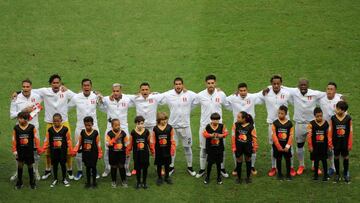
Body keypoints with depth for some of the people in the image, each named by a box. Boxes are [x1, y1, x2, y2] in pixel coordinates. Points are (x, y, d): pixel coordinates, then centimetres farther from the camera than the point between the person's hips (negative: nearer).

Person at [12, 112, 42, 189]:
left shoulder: (32, 127, -6)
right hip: (20, 150, 0)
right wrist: (14, 150, -4)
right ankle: (19, 182, 12)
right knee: (20, 165, 0)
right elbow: (14, 140, -2)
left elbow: (36, 138, -4)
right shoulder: (16, 128, -4)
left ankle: (32, 182, 21)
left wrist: (38, 148, -7)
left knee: (30, 166, 9)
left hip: (29, 150, 0)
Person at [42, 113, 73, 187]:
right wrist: (43, 149, -4)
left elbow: (69, 140, -3)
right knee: (54, 164, 10)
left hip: (63, 150, -1)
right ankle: (55, 179, 24)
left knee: (63, 164, 7)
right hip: (53, 151, 1)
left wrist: (70, 149, -8)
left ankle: (64, 179, 21)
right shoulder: (50, 130, -2)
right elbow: (47, 141, 2)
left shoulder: (65, 129, -7)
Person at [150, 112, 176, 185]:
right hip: (158, 151, -1)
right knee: (159, 165, 10)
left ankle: (167, 177, 30)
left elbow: (172, 140, -2)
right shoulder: (155, 129, -8)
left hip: (167, 150, 1)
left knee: (167, 164, 13)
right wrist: (153, 150, -2)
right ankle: (159, 178, 25)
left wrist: (172, 150, -3)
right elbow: (153, 141, -2)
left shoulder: (170, 128, -7)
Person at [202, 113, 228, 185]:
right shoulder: (208, 127, -8)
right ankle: (207, 177, 22)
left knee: (218, 163, 10)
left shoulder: (221, 126, -5)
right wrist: (210, 135, -23)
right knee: (210, 163, 6)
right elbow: (204, 134, -6)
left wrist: (222, 135, -25)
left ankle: (219, 177, 24)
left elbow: (226, 132, -5)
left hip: (219, 149, 1)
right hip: (210, 149, -1)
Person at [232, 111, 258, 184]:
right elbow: (233, 136, -3)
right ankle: (239, 178, 20)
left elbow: (254, 137, -3)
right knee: (239, 161, 8)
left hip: (248, 146, 0)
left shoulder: (250, 126, -11)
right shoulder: (236, 125, -8)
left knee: (248, 160, 13)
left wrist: (255, 147, -1)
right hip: (238, 146, 0)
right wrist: (233, 147, -3)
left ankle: (248, 177, 26)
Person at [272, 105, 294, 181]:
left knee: (287, 159, 5)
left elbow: (291, 135, -4)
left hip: (286, 145, 0)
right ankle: (279, 174, 20)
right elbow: (274, 136, -8)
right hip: (277, 145, 0)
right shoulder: (275, 123, -6)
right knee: (278, 159, 9)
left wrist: (287, 146, -12)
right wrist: (279, 147, -13)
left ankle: (288, 174, 15)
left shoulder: (289, 123, -3)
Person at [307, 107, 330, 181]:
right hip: (315, 146, -1)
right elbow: (309, 136, -9)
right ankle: (316, 174, 21)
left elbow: (328, 135, 4)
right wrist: (310, 146, -9)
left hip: (324, 146, 1)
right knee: (316, 160, 10)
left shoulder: (326, 123, -3)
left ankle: (325, 175, 13)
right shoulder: (311, 124, -11)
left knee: (324, 160, 6)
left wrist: (329, 145, 6)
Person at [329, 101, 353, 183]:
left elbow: (350, 132, -4)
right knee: (336, 157, 11)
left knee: (345, 157, 10)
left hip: (345, 142, 0)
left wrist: (350, 144, -3)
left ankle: (346, 174, 23)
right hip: (336, 142, 1)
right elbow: (330, 131, -3)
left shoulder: (348, 118, -9)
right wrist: (330, 143, -4)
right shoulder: (333, 118, -8)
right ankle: (337, 174, 23)